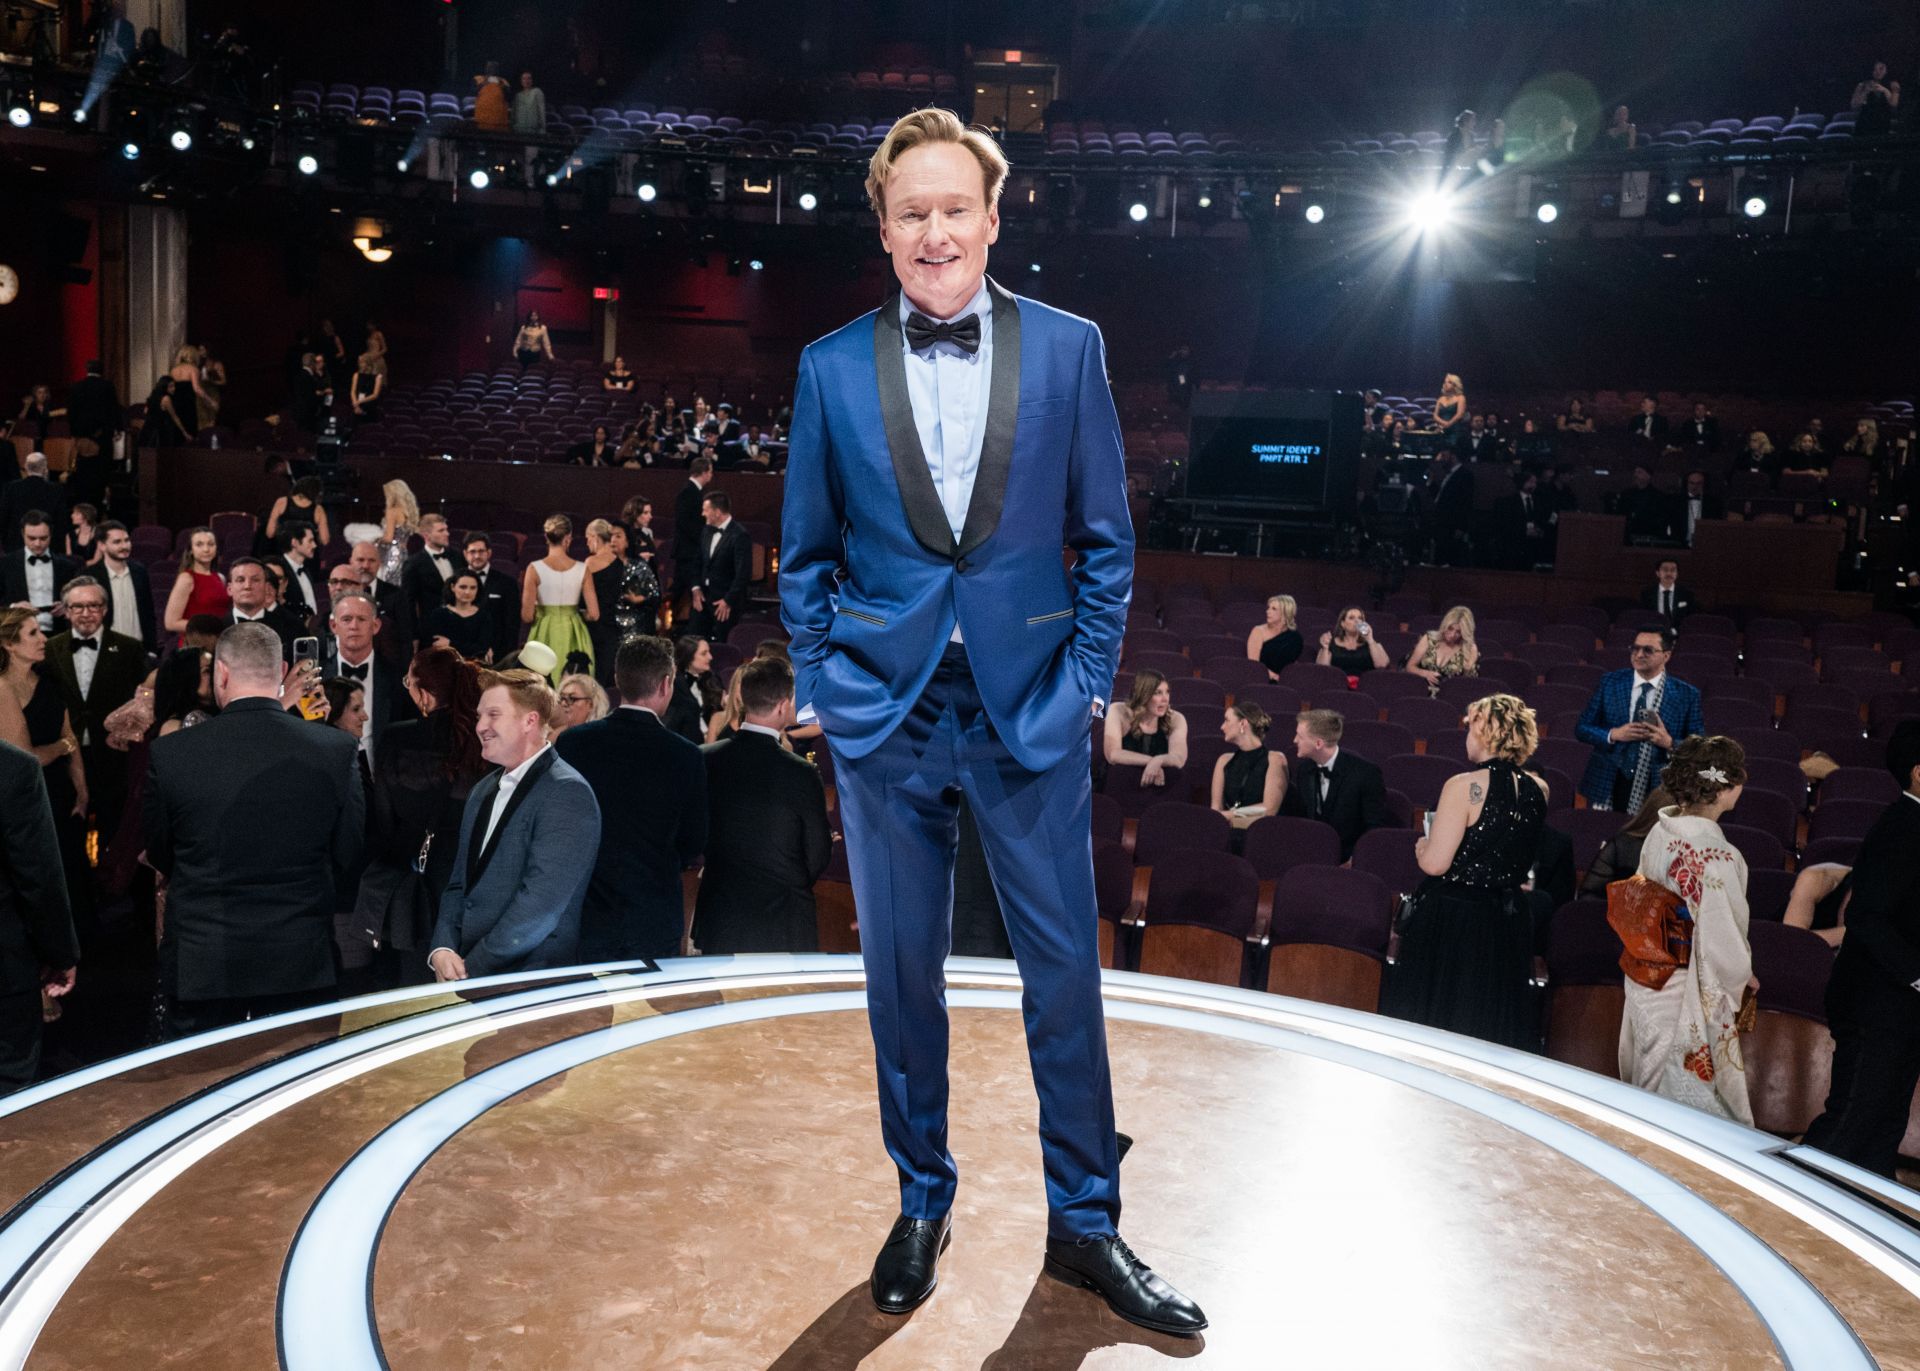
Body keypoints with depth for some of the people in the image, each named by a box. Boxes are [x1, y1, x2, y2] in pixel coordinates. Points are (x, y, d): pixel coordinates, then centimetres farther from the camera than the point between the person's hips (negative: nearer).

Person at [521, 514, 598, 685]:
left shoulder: (535, 569, -7)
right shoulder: (582, 569, -4)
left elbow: (526, 616, -10)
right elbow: (593, 614, -5)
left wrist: (541, 615, 12)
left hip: (545, 635, -1)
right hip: (574, 637, 1)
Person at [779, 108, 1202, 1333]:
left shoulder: (1068, 347, 0)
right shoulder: (832, 367, 3)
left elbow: (1106, 536, 4)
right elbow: (806, 554, 9)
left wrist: (1088, 679, -1)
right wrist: (821, 685, 2)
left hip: (1032, 710, 0)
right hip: (883, 713, 1)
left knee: (1066, 970, 6)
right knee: (902, 971, 11)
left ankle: (1086, 1222, 24)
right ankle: (923, 1204, 31)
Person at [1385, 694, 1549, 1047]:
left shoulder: (1465, 786, -20)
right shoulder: (1538, 790, -3)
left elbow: (1435, 863, -21)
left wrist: (1421, 847, 1)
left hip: (1452, 921, -6)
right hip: (1509, 922, 6)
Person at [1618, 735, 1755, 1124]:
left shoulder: (1659, 832, -4)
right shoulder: (1718, 857, -27)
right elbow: (1723, 937, -21)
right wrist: (1744, 979, -1)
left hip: (1647, 982, 7)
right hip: (1693, 997, -7)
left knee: (1651, 1084, 22)